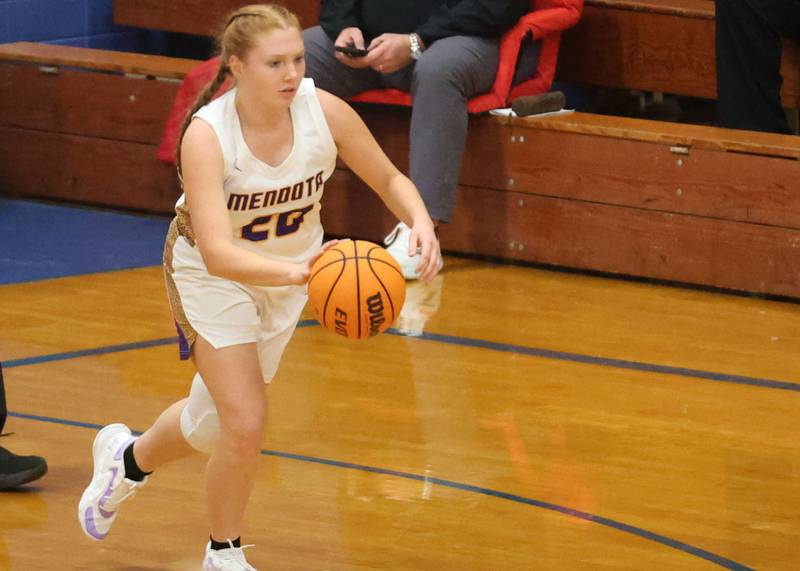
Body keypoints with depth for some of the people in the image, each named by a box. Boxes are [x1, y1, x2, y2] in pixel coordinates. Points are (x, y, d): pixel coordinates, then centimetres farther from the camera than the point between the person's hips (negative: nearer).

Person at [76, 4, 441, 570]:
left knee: (218, 417, 17)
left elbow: (389, 180, -8)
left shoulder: (323, 111, -24)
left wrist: (420, 222, -30)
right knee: (246, 424, -13)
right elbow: (217, 252, -44)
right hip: (214, 273, -4)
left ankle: (129, 459, 50)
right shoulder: (207, 135, -34)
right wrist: (296, 272, -60)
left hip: (290, 271, 4)